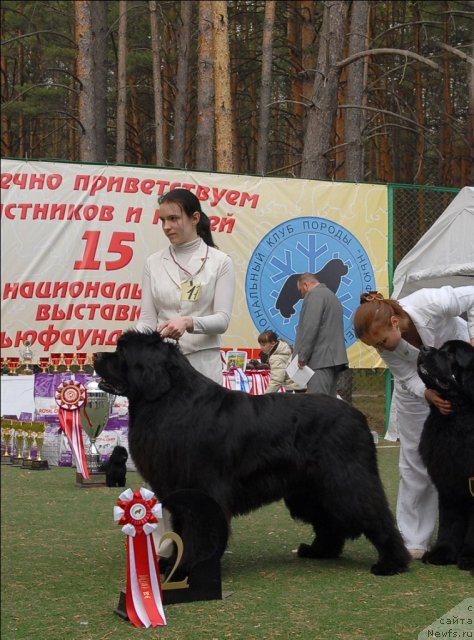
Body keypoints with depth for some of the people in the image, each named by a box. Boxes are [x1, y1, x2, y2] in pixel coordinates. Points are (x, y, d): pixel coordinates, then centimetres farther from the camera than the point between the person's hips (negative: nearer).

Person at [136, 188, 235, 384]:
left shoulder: (220, 262, 0)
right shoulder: (153, 262, 8)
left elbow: (222, 319, -8)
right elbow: (147, 319, 4)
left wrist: (188, 322, -27)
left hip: (203, 363, -2)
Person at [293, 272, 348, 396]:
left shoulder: (314, 295, -5)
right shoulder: (331, 295, 25)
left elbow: (310, 328, -16)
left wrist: (302, 357, -13)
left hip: (321, 360, -10)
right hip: (334, 359, 10)